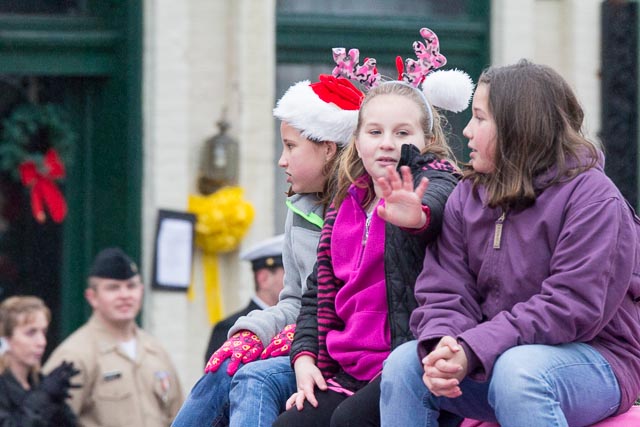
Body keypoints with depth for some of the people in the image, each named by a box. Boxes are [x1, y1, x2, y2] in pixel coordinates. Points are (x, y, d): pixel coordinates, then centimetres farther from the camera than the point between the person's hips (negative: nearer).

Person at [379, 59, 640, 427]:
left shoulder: (592, 196, -12)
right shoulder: (467, 197, 7)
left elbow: (573, 307, -22)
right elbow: (445, 293, -1)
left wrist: (473, 351, -29)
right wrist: (442, 348, -26)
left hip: (597, 360, -6)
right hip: (494, 357, 6)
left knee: (517, 371, -36)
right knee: (404, 364, -16)